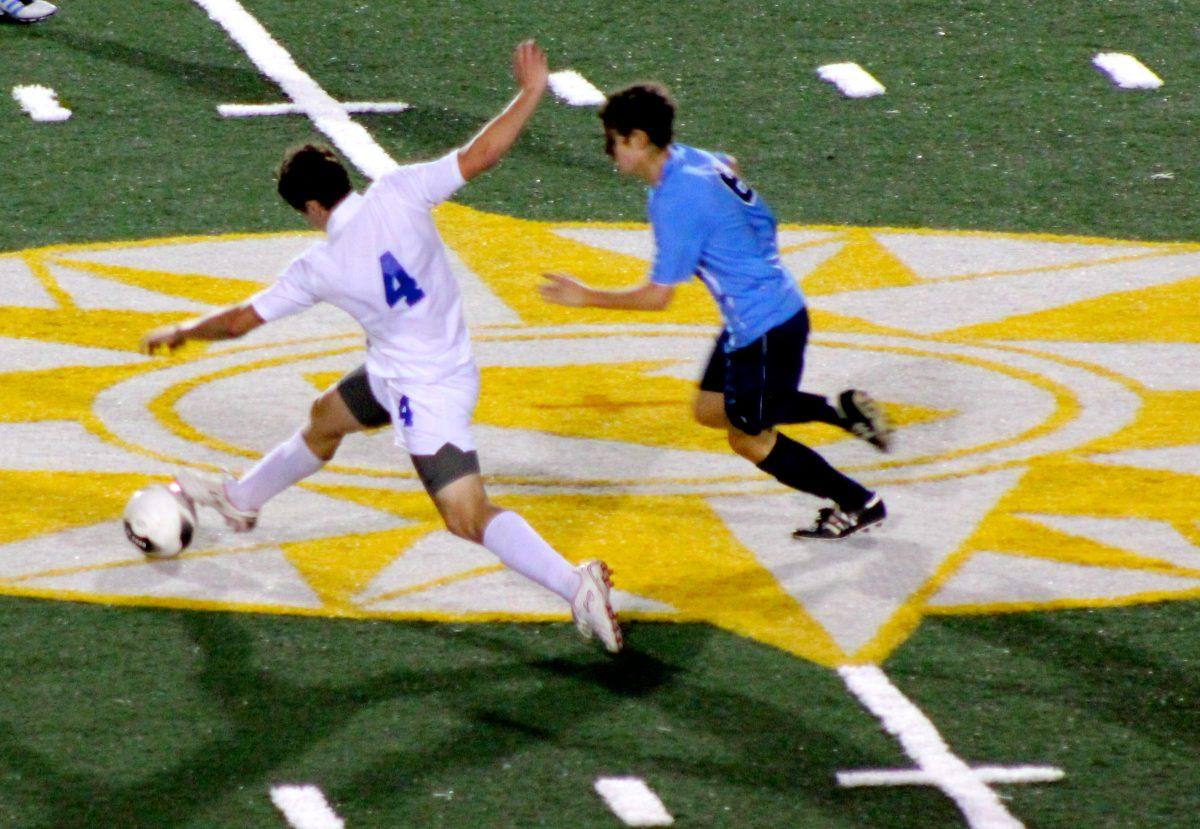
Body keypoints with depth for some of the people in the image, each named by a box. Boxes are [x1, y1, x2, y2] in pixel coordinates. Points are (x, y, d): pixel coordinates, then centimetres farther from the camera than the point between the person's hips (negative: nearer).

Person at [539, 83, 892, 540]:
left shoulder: (676, 201, -26)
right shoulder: (694, 160, 2)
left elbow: (657, 297, -23)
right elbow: (731, 166, 29)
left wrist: (587, 297, -12)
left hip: (763, 327, -9)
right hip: (777, 308, 9)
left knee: (749, 439, 8)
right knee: (711, 409, 21)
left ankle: (859, 505, 19)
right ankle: (840, 409, 17)